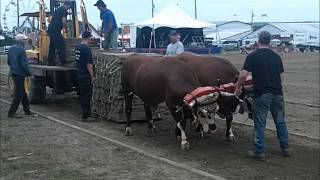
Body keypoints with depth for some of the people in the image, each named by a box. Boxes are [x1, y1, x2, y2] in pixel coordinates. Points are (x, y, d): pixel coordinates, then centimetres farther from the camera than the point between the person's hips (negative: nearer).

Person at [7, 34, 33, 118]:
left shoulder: (11, 49, 10)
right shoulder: (21, 50, -17)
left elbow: (9, 62, 18)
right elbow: (24, 64, -19)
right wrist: (28, 73, -8)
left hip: (13, 73, 9)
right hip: (20, 74, -9)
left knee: (23, 92, 16)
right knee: (19, 94, -3)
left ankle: (27, 110, 24)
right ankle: (11, 112, -1)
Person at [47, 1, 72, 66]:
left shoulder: (57, 9, 21)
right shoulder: (64, 10, -6)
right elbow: (64, 22, -15)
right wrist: (66, 29, 2)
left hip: (50, 29, 9)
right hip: (56, 31, -9)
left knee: (52, 46, 16)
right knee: (61, 46, -5)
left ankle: (50, 61, 20)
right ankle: (63, 62, -4)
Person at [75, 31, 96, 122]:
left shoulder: (77, 47, 9)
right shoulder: (86, 48, -18)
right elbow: (88, 64, -22)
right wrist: (92, 76, -17)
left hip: (80, 75, 9)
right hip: (86, 76, -9)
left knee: (82, 95, 15)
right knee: (87, 95, -4)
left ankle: (85, 113, 25)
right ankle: (86, 116, -2)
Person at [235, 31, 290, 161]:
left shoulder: (252, 56, -5)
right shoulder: (276, 57, 8)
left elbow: (243, 75, -11)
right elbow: (281, 77, 13)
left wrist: (238, 88, 2)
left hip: (261, 94, -4)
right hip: (277, 94, 4)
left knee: (260, 124, 3)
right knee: (280, 122, 16)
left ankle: (259, 152, 6)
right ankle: (285, 148, 23)